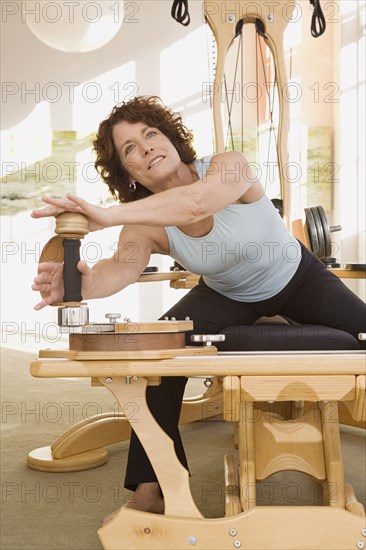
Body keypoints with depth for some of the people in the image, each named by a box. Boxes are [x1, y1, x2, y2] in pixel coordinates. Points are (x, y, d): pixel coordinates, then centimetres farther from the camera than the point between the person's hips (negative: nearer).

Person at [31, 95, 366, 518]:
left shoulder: (230, 167, -31)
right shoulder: (144, 226, -22)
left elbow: (196, 200, -54)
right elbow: (123, 266, -43)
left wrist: (109, 214, -67)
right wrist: (86, 284, -67)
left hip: (297, 280, -1)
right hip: (228, 297, 2)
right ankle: (150, 489, -11)